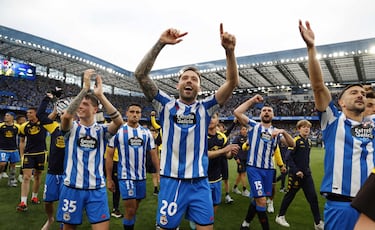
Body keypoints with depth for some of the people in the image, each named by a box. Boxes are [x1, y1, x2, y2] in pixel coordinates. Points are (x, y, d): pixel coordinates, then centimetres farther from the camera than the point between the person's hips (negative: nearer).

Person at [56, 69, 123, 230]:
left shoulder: (101, 130, 2)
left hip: (97, 189, 0)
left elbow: (119, 121, -19)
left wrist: (100, 94, -21)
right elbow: (66, 115, -22)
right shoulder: (72, 128, 2)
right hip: (72, 187, 0)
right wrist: (85, 88, -23)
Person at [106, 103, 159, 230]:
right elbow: (109, 155, -2)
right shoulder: (118, 131, -6)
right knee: (130, 210, -4)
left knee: (134, 209, 15)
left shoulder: (146, 132, 3)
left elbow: (153, 154, 7)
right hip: (125, 176, -4)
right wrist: (109, 178, -3)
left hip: (141, 176, 4)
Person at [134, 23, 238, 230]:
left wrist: (229, 51, -21)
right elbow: (140, 75, -9)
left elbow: (232, 82, -6)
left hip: (199, 183, 2)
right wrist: (160, 44, -19)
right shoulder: (166, 105, 1)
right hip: (171, 182, -1)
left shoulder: (204, 108, 3)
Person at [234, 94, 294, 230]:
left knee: (257, 199, 15)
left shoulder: (276, 131, 10)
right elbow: (237, 112, -14)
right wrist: (252, 100, -9)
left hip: (269, 169, 5)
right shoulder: (253, 125, 0)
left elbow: (291, 144, -4)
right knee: (261, 200, -11)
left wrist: (284, 132, -21)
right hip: (254, 168, -4)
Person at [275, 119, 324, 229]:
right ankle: (280, 216, 25)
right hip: (296, 174, -6)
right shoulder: (295, 140, -13)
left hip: (307, 175, 6)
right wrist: (296, 171, -21)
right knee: (290, 195, 7)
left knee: (313, 197, 3)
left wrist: (307, 169, 13)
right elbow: (289, 157, -17)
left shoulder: (309, 142, 8)